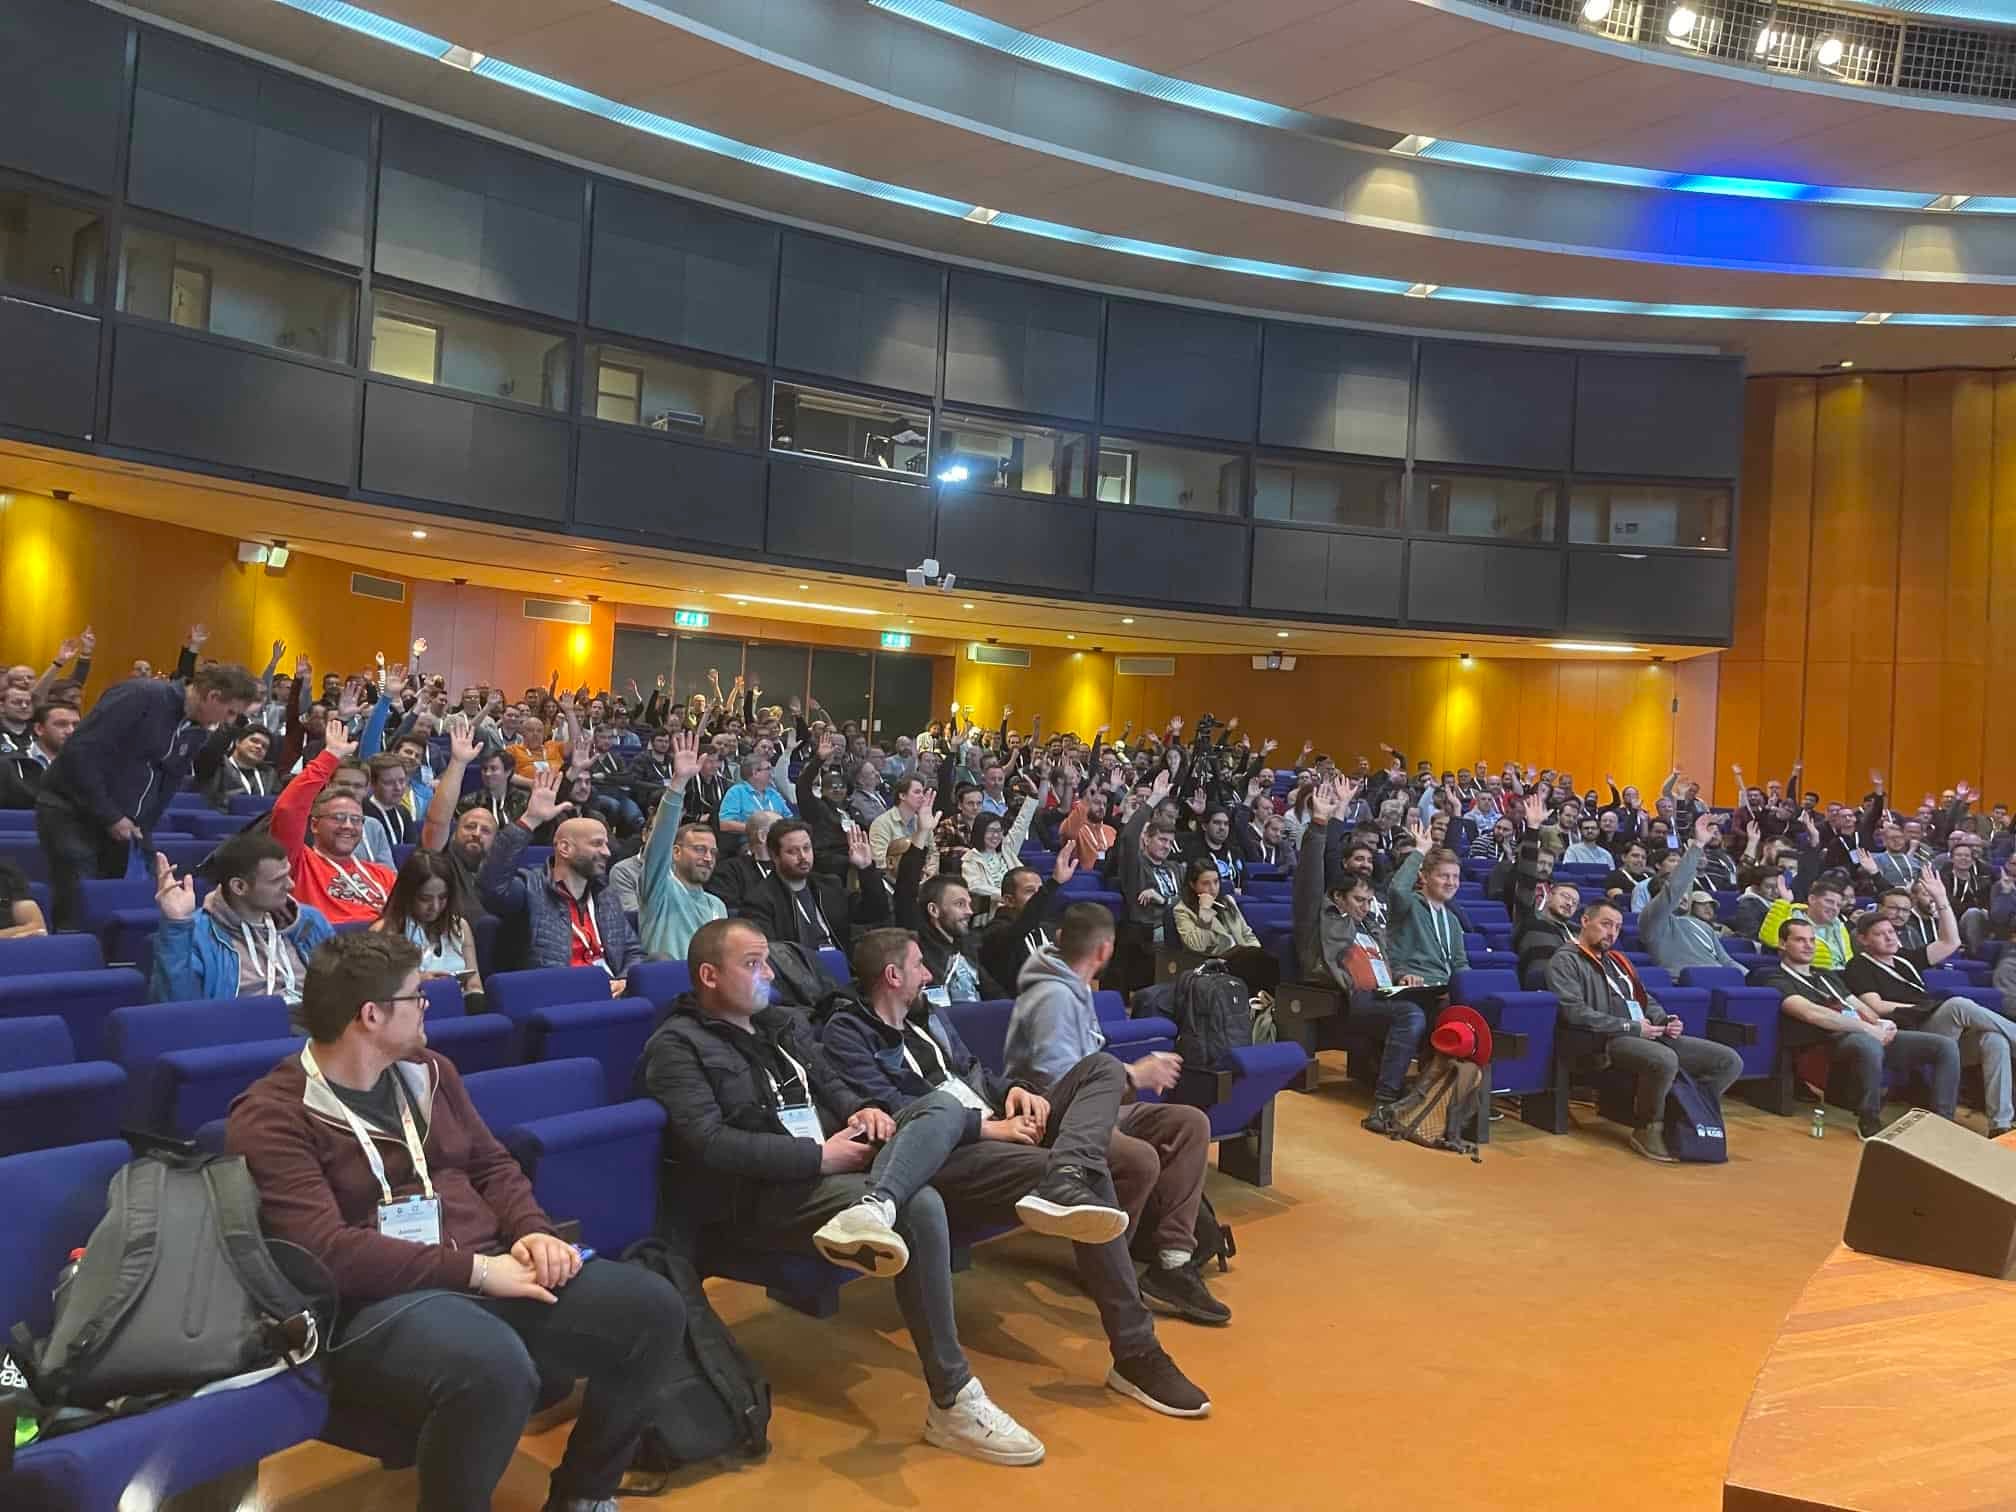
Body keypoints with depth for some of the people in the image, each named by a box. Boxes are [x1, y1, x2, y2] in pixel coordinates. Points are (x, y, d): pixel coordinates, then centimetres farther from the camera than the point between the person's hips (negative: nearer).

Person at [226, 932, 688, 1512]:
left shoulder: (427, 1071, 15)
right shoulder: (271, 1118, -9)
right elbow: (326, 1254, -19)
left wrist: (533, 1232, -3)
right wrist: (476, 1270, -21)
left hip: (486, 1268, 7)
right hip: (375, 1301, -7)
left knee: (652, 1308, -11)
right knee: (493, 1369, -40)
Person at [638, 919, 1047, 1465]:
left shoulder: (785, 1024, 20)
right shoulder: (677, 1045, -5)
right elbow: (709, 1145, -17)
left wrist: (863, 1109, -2)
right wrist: (818, 1156, -19)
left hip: (837, 1163, 8)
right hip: (767, 1193, -8)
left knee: (944, 1107, -14)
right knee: (919, 1207, -30)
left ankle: (872, 1209, -44)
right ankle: (953, 1404, -23)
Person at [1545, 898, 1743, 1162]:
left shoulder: (1617, 960, 26)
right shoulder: (1566, 961, -1)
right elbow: (1575, 1012, -14)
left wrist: (1665, 1021, 3)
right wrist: (1630, 1027, -14)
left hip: (1650, 1036, 8)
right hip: (1608, 1041, -8)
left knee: (1730, 1061, -3)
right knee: (1666, 1060, -39)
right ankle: (1647, 1129, -16)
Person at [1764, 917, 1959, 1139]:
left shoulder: (1827, 975, 30)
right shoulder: (1778, 982, 1)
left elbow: (1860, 1007, 24)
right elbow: (1811, 1013, -16)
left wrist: (1882, 1023, -1)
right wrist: (1868, 1028, -17)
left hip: (1874, 1035, 8)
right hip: (1835, 1041, -8)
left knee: (1946, 1046, -6)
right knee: (1869, 1045, -43)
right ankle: (1869, 1121, -23)